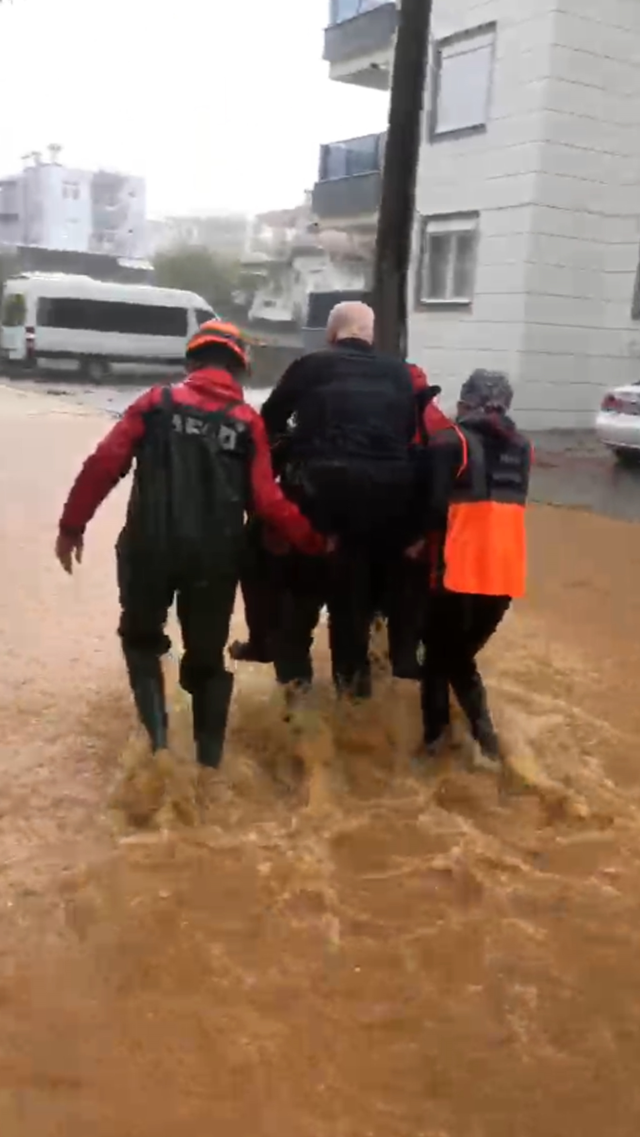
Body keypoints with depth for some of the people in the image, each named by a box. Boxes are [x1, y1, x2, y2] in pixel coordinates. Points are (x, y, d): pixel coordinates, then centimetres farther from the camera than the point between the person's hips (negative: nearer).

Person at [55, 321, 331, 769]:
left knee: (141, 638, 24)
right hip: (215, 558, 1)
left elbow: (104, 465, -3)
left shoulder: (158, 403, 3)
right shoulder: (248, 422, 3)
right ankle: (210, 759, 20)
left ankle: (156, 736, 8)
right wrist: (313, 539, 6)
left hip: (150, 549, 0)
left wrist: (72, 524, 5)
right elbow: (267, 500, -5)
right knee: (207, 658, 17)